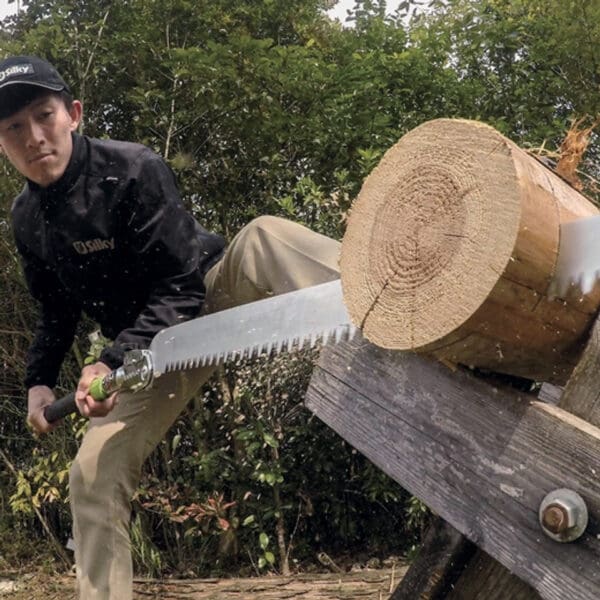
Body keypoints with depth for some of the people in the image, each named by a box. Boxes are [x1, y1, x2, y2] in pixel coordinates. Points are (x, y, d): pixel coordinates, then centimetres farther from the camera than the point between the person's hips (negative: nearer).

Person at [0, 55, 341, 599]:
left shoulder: (132, 170, -21)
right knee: (93, 476, -2)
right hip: (149, 346, 6)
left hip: (215, 295, -5)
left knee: (263, 237, -36)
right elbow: (59, 310, 14)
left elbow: (180, 285, -23)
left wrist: (112, 363, -31)